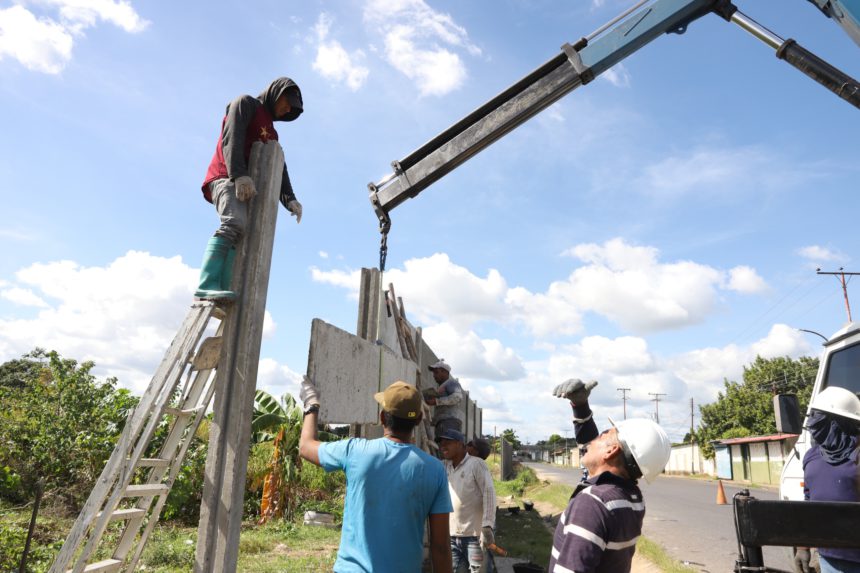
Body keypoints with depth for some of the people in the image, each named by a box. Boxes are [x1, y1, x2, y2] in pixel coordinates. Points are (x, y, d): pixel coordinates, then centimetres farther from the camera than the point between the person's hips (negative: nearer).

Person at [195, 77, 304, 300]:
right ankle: (207, 285, -41)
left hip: (246, 187, 8)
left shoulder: (271, 133, 31)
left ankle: (223, 291, -23)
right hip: (226, 178, -8)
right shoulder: (246, 103, 10)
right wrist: (239, 174, -23)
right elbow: (231, 139, -8)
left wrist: (290, 199, -1)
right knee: (234, 223, -30)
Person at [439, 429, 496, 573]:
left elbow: (489, 493, -13)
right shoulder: (444, 466, 8)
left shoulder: (476, 464, -8)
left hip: (475, 534, -5)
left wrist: (487, 526, -20)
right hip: (451, 534, 5)